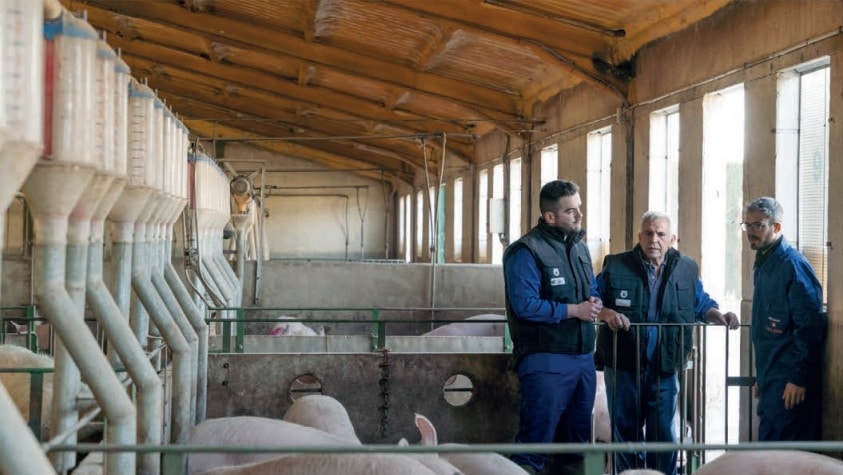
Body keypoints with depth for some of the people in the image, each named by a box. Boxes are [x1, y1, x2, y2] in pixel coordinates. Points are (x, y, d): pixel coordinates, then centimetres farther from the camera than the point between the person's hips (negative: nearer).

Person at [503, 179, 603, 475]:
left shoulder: (580, 248, 14)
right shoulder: (526, 251, -13)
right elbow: (524, 304, -21)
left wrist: (596, 304, 0)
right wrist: (573, 310, -18)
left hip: (583, 358, 8)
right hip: (546, 361, -8)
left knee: (576, 438, 16)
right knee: (536, 440, -7)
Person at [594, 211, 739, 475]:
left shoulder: (686, 269, 6)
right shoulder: (616, 266, -3)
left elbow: (701, 305, 16)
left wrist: (719, 316, -3)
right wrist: (607, 313, -19)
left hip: (664, 369, 2)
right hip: (623, 366, -2)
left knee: (663, 435, 6)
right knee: (625, 432, 8)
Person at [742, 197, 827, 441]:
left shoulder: (792, 265, -13)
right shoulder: (763, 265, 15)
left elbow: (810, 326, -18)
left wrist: (799, 379, -19)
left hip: (790, 384, -9)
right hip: (770, 382, 9)